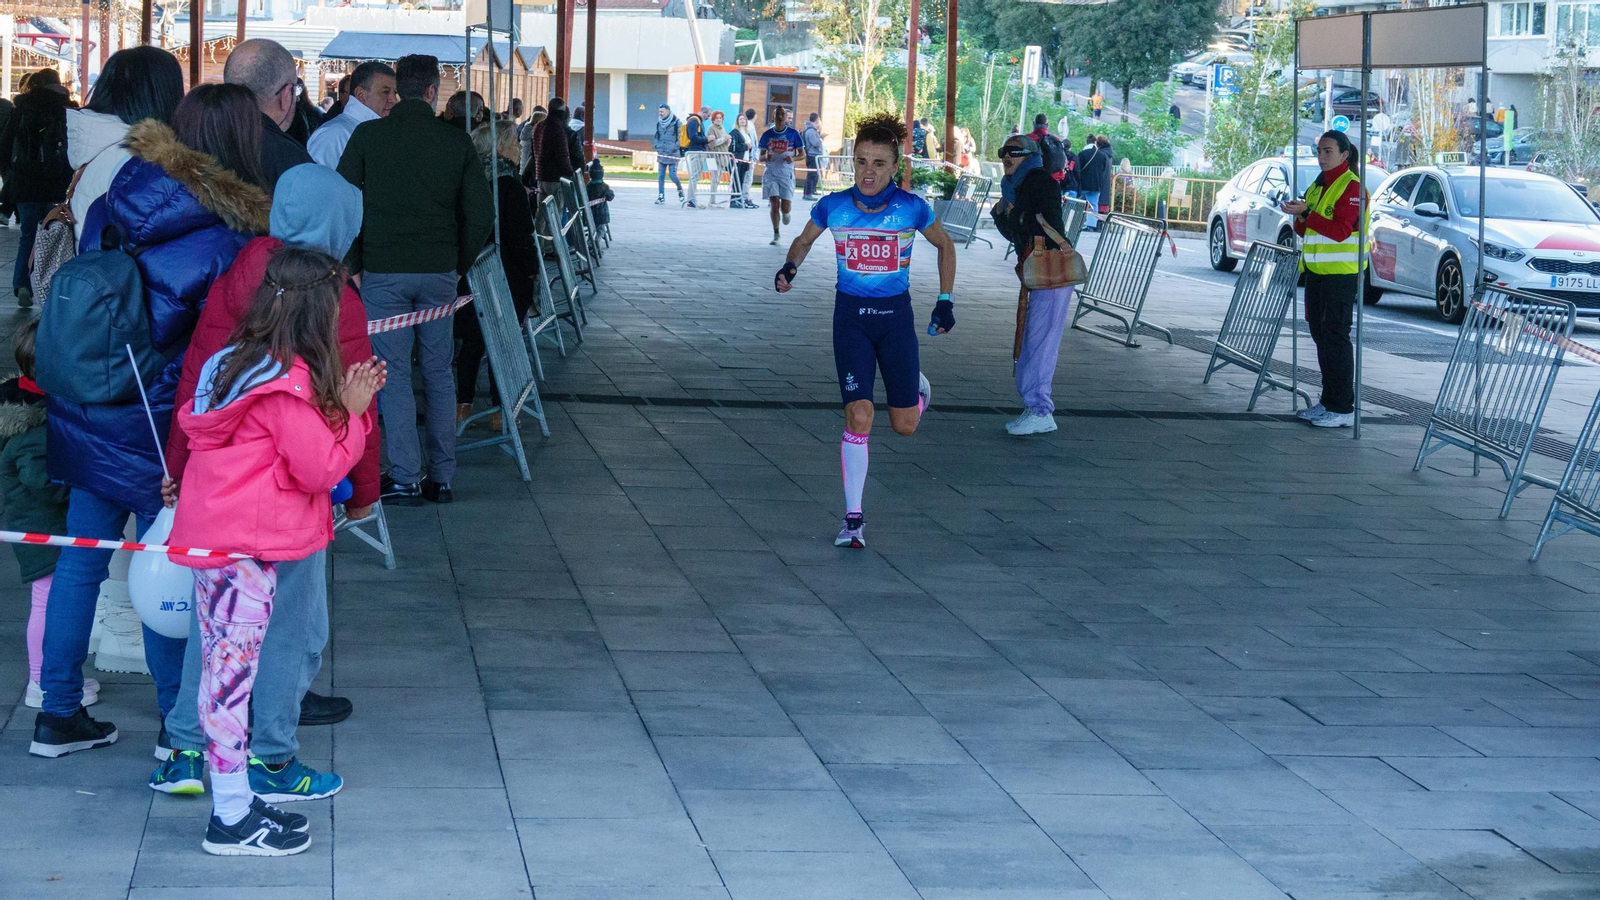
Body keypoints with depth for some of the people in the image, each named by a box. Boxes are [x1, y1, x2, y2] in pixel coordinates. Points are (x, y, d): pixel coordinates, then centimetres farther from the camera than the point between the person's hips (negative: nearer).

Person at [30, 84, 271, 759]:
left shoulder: (111, 205, 0)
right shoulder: (227, 239, -17)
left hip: (84, 416, 6)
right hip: (158, 431, -6)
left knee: (80, 559, 14)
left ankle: (58, 715, 21)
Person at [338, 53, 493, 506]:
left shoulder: (367, 136, -2)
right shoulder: (456, 141, 2)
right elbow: (481, 215, 3)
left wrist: (354, 264, 8)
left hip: (383, 271, -2)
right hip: (440, 273, 2)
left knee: (393, 373, 2)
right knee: (438, 374, 11)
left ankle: (405, 479, -2)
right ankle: (442, 477, 13)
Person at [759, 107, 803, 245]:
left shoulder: (793, 134, 0)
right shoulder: (767, 135, 4)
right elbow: (761, 157, 9)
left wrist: (793, 158, -17)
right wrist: (766, 157, -15)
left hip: (787, 174, -1)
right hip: (771, 173, 1)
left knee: (785, 207, -5)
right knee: (774, 204, -7)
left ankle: (785, 213, 33)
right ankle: (776, 235, 4)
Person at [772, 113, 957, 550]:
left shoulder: (912, 208, -10)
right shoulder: (833, 207, -7)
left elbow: (945, 245, 8)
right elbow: (805, 239, 12)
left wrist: (945, 301, 4)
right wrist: (790, 266, -9)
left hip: (896, 317, 0)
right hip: (851, 317, 0)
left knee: (904, 425, 6)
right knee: (858, 415, -14)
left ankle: (917, 388, 44)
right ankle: (853, 518, -4)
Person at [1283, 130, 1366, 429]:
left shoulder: (1351, 186, -11)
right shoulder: (1318, 185, 16)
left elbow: (1340, 230, -19)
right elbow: (1306, 230, 20)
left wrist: (1306, 213, -21)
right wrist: (1300, 217, -1)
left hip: (1340, 272, -9)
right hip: (1316, 270, 9)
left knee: (1336, 337, -9)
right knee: (1320, 335, 12)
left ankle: (1343, 408, -7)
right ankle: (1328, 401, 20)